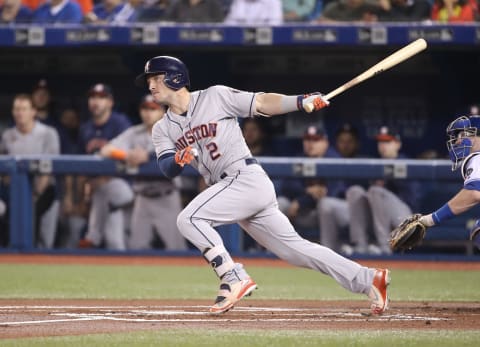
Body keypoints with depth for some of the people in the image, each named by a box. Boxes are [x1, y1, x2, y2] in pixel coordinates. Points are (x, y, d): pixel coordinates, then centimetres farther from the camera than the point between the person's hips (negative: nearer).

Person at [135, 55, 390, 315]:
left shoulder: (215, 97, -1)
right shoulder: (163, 130, 14)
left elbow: (262, 102, -4)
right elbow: (167, 168, 0)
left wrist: (301, 101, -18)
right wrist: (178, 159, -23)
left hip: (247, 177, -7)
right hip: (228, 188, 7)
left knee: (189, 219, -21)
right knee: (294, 248, 6)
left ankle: (234, 279, -16)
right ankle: (368, 280, 9)